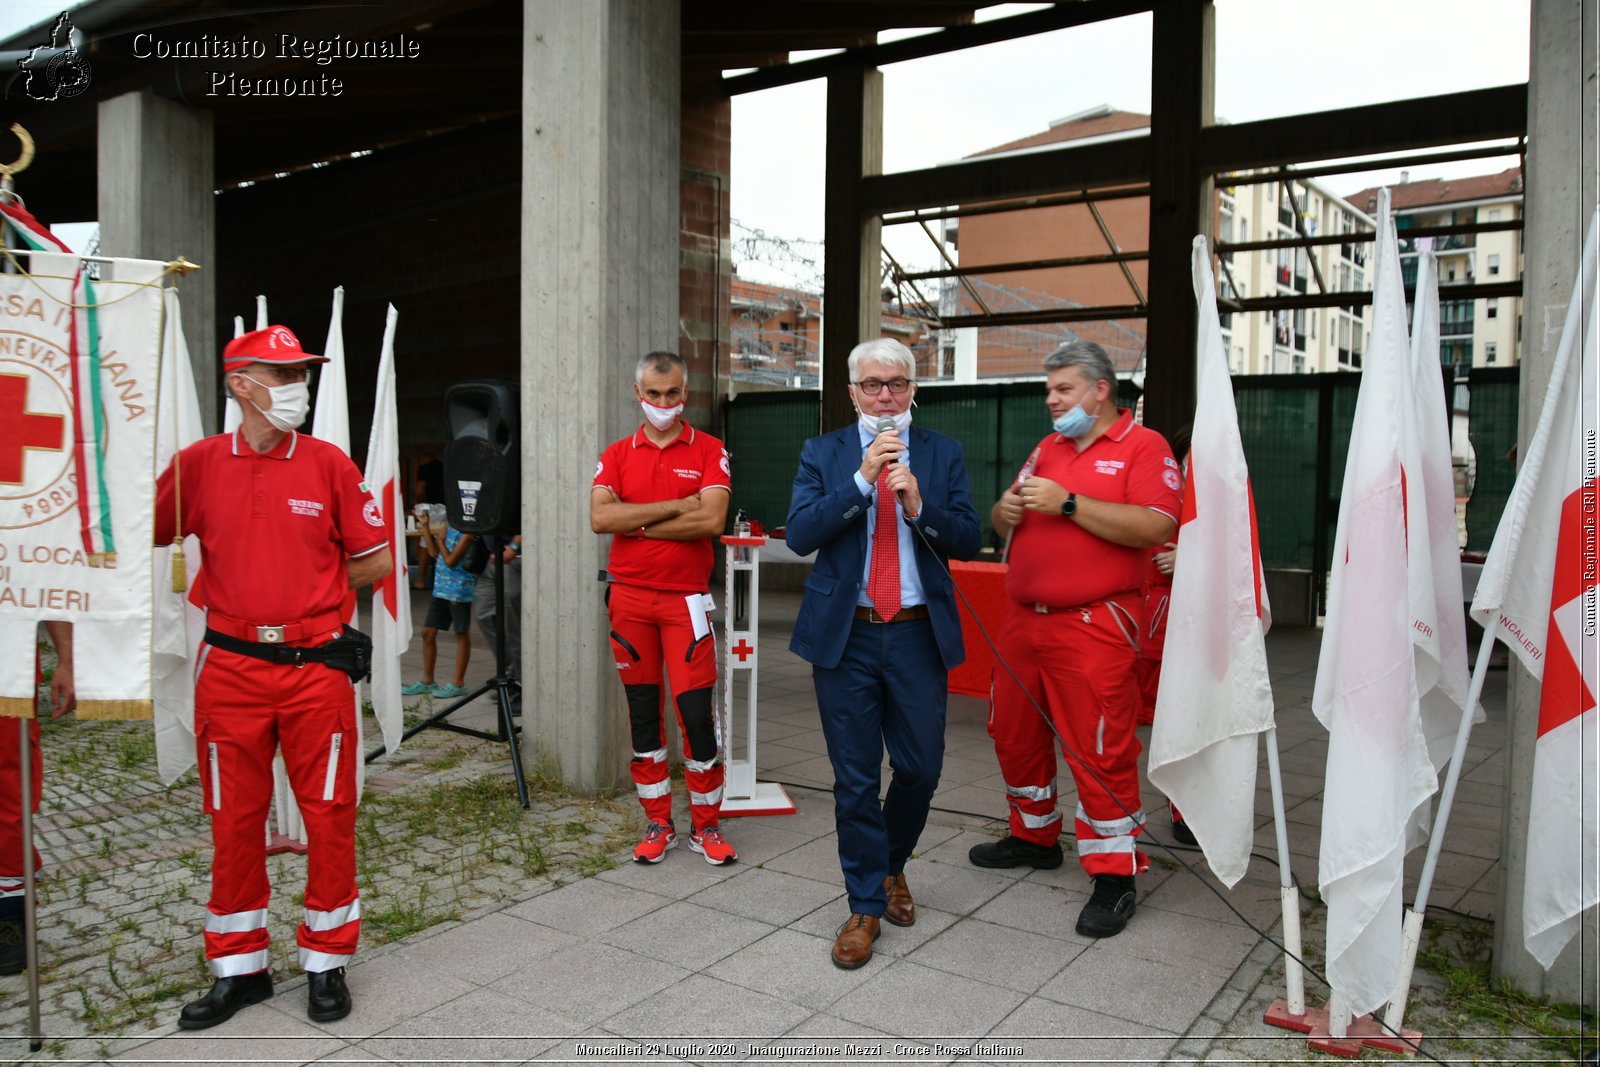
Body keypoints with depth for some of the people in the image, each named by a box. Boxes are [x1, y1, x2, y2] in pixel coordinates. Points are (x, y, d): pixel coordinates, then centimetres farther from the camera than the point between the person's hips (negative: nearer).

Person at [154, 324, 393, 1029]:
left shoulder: (329, 464, 0)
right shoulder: (199, 463, 2)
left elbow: (377, 560, 5)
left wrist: (311, 595, 5)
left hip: (316, 665, -1)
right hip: (230, 668, 1)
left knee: (329, 813, 5)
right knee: (234, 819, 10)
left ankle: (327, 962, 22)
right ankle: (239, 967, 28)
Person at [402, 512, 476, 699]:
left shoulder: (468, 530, -16)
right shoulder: (449, 524, 8)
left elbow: (451, 560, -17)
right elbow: (434, 552, 11)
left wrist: (441, 539, -4)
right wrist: (425, 525, 7)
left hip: (459, 590, -8)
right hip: (441, 586, 8)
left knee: (461, 634, 4)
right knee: (428, 632, 10)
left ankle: (458, 684, 13)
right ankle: (427, 681, 22)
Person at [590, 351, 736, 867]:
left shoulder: (708, 451, 1)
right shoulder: (617, 455, 8)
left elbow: (711, 519, -15)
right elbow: (600, 517, -9)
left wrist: (637, 524, -10)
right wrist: (676, 506, -13)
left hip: (685, 599, -3)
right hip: (629, 597, 3)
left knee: (696, 711, -4)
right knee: (642, 712, 9)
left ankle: (706, 824, 13)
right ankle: (657, 823, 22)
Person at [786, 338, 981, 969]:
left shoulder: (942, 454, 5)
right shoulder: (823, 454, 3)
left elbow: (969, 542, -1)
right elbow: (800, 535, -10)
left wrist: (919, 504, -18)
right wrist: (862, 478, -18)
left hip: (918, 635, 1)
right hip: (846, 635, -1)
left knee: (921, 768, 9)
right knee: (855, 778, 6)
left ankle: (891, 865, 38)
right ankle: (866, 905, 21)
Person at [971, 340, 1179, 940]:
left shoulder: (1143, 446, -2)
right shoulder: (1047, 449, 18)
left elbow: (1156, 527, -17)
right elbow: (1001, 525, 22)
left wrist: (1067, 504, -18)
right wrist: (1007, 510, -3)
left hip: (1093, 625, -7)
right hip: (1022, 618, 7)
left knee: (1100, 749, -6)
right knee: (1015, 735, 15)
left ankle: (1115, 876, 6)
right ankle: (1034, 837, 34)